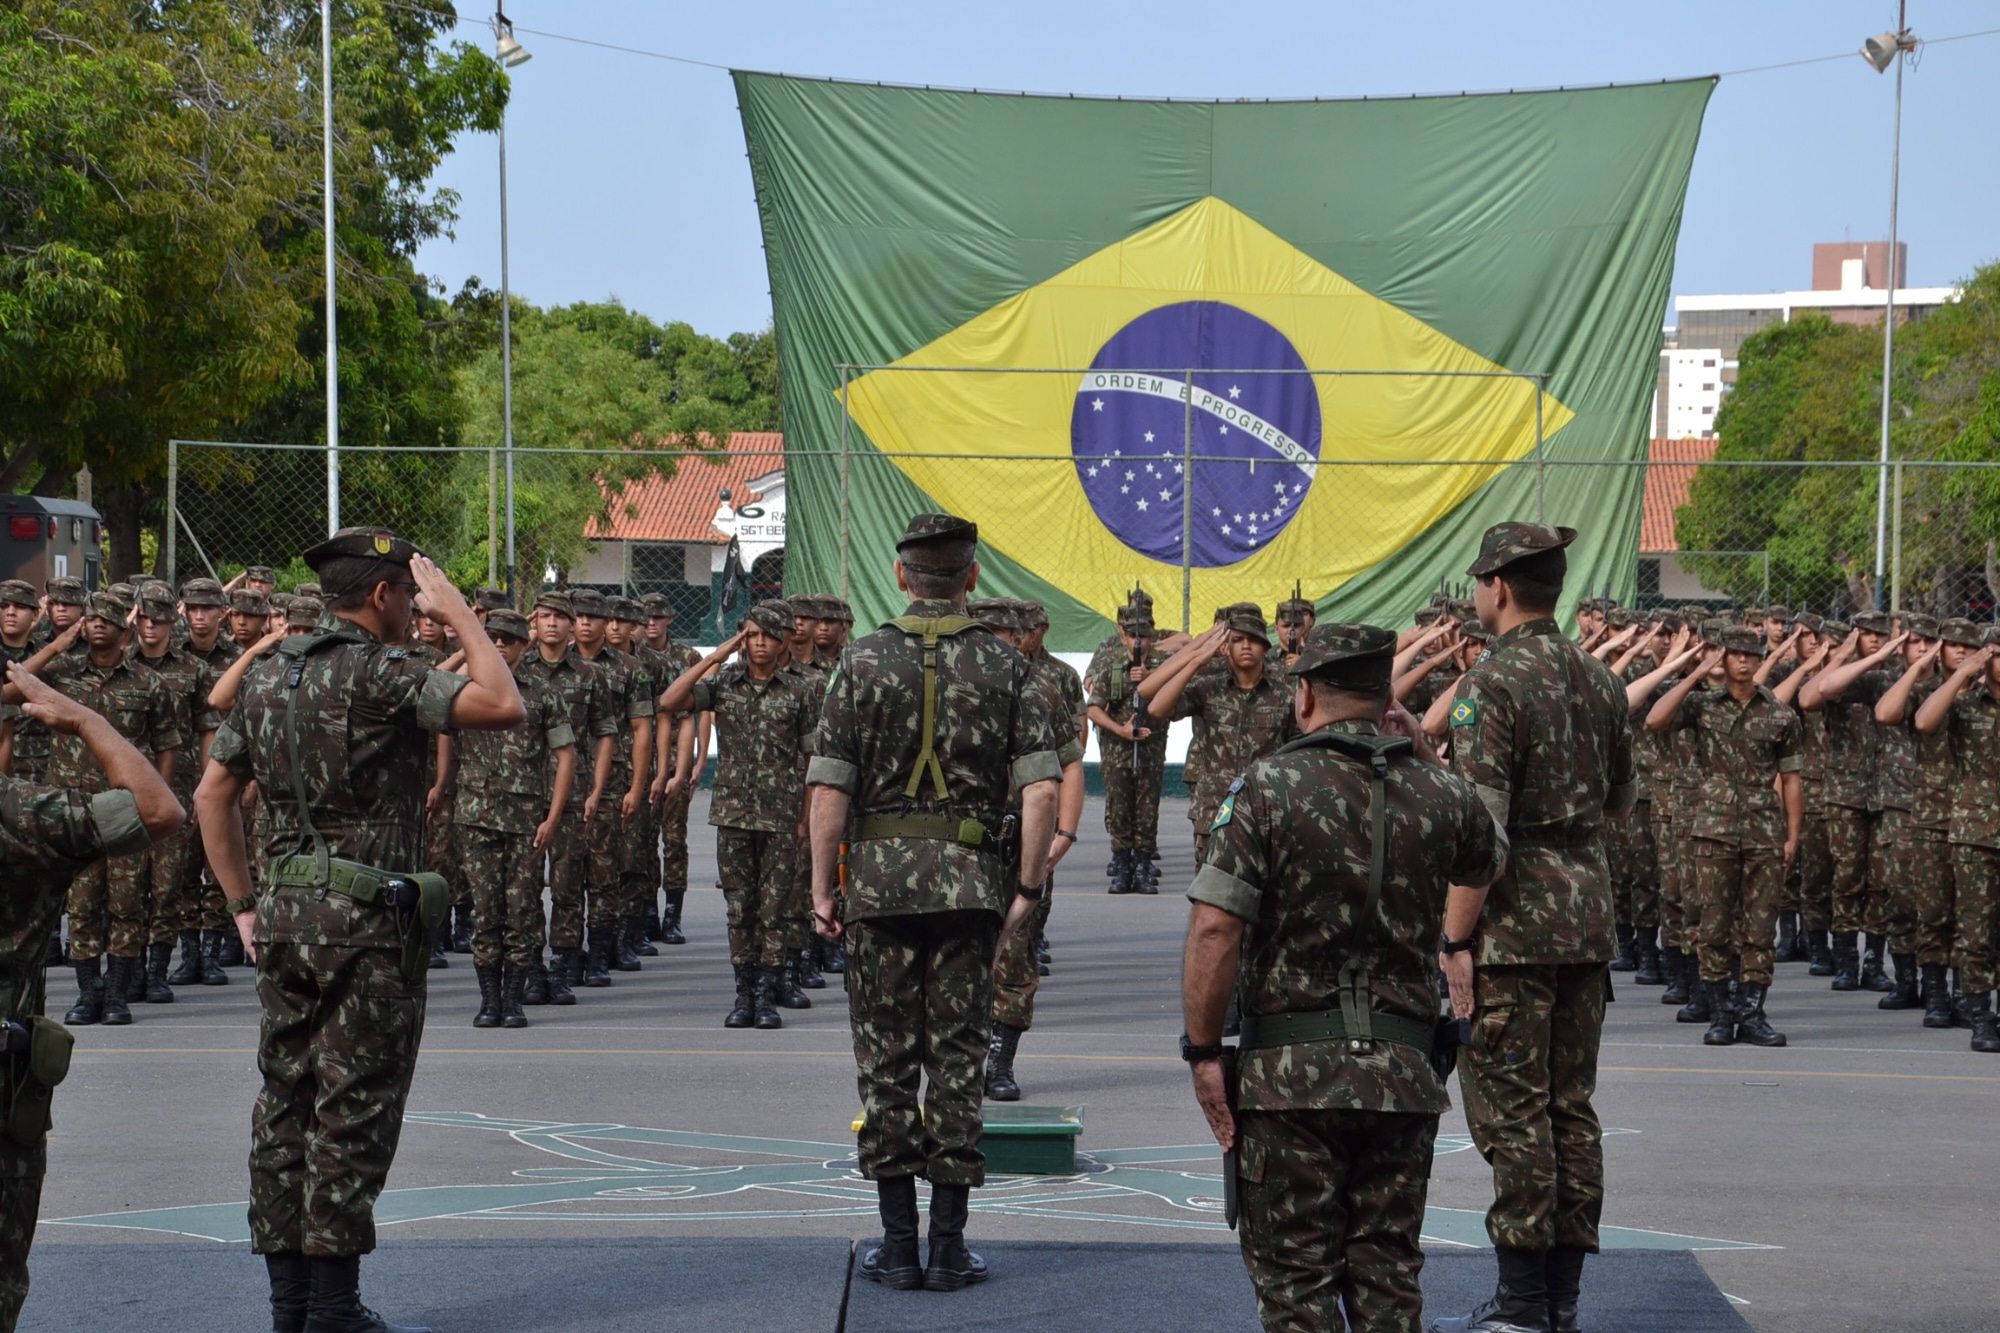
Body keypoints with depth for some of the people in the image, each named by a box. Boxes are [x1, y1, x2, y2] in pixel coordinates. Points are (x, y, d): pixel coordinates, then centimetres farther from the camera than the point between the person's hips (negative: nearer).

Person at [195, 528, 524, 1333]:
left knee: (286, 1105, 10)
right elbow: (502, 705, -21)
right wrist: (455, 608, -9)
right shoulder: (379, 672, -12)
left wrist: (244, 905, 18)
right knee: (353, 1113, -3)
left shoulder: (271, 674, 12)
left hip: (284, 917, 8)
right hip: (365, 920, -8)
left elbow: (212, 794, 15)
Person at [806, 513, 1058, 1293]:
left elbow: (830, 790, -6)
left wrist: (821, 887, 2)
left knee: (885, 1062, 5)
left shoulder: (864, 662, -2)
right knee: (956, 1061, 6)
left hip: (879, 878, -1)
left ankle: (898, 1246, 6)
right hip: (970, 882, 1)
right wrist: (1029, 890, 2)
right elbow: (1041, 790, -5)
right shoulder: (1005, 666, 1)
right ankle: (949, 1248, 6)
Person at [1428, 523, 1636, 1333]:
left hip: (1515, 915, -7)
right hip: (1587, 910, 8)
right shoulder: (1599, 681, 9)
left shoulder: (1491, 685, -15)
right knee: (1570, 1106, 11)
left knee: (1510, 1108, -4)